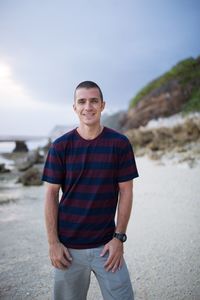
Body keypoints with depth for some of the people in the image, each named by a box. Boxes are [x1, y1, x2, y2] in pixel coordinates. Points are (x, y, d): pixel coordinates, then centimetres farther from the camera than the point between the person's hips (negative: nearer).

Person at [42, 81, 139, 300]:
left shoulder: (120, 143, -4)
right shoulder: (60, 146, -4)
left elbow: (126, 192, -2)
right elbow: (51, 194, -2)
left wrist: (119, 237, -5)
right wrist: (53, 242, -4)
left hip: (106, 245, 0)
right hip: (68, 246, 1)